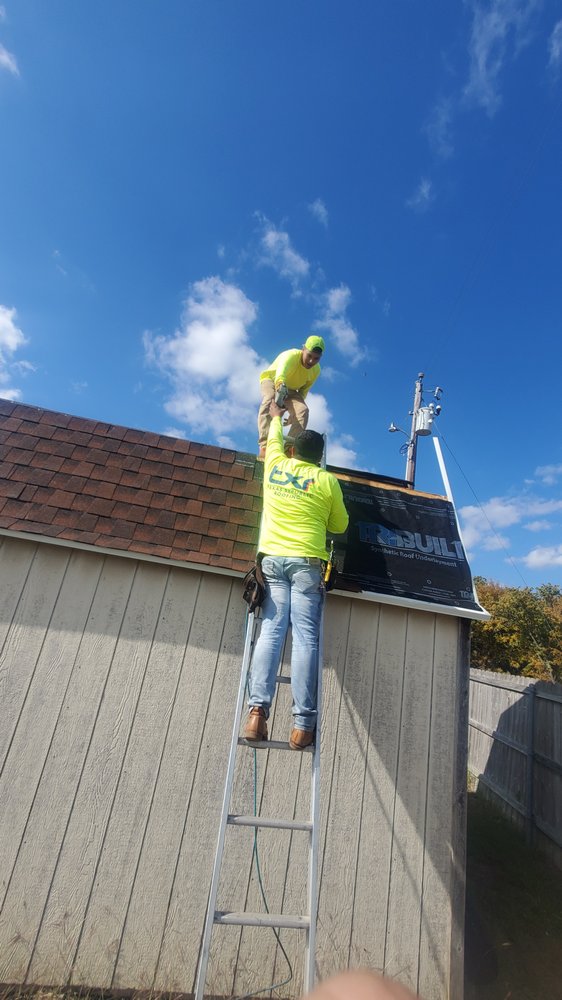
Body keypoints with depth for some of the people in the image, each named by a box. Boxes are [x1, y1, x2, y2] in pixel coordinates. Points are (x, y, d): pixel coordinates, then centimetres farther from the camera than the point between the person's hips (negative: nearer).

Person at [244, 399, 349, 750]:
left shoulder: (275, 466, 12)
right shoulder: (327, 480, 6)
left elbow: (274, 439, 35)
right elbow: (340, 525, 14)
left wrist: (277, 415, 54)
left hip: (272, 559, 3)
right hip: (307, 562, -2)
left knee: (271, 632, -2)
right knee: (305, 638, -5)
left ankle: (258, 711, -12)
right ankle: (302, 723, -6)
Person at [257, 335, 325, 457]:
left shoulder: (316, 370, -14)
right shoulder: (291, 356, -32)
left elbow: (304, 390, -1)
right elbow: (280, 374, -55)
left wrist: (295, 407, -10)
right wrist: (281, 385, -76)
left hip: (291, 389, 5)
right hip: (271, 380, -5)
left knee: (303, 410, -23)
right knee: (269, 400, -37)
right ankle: (265, 445, -47)